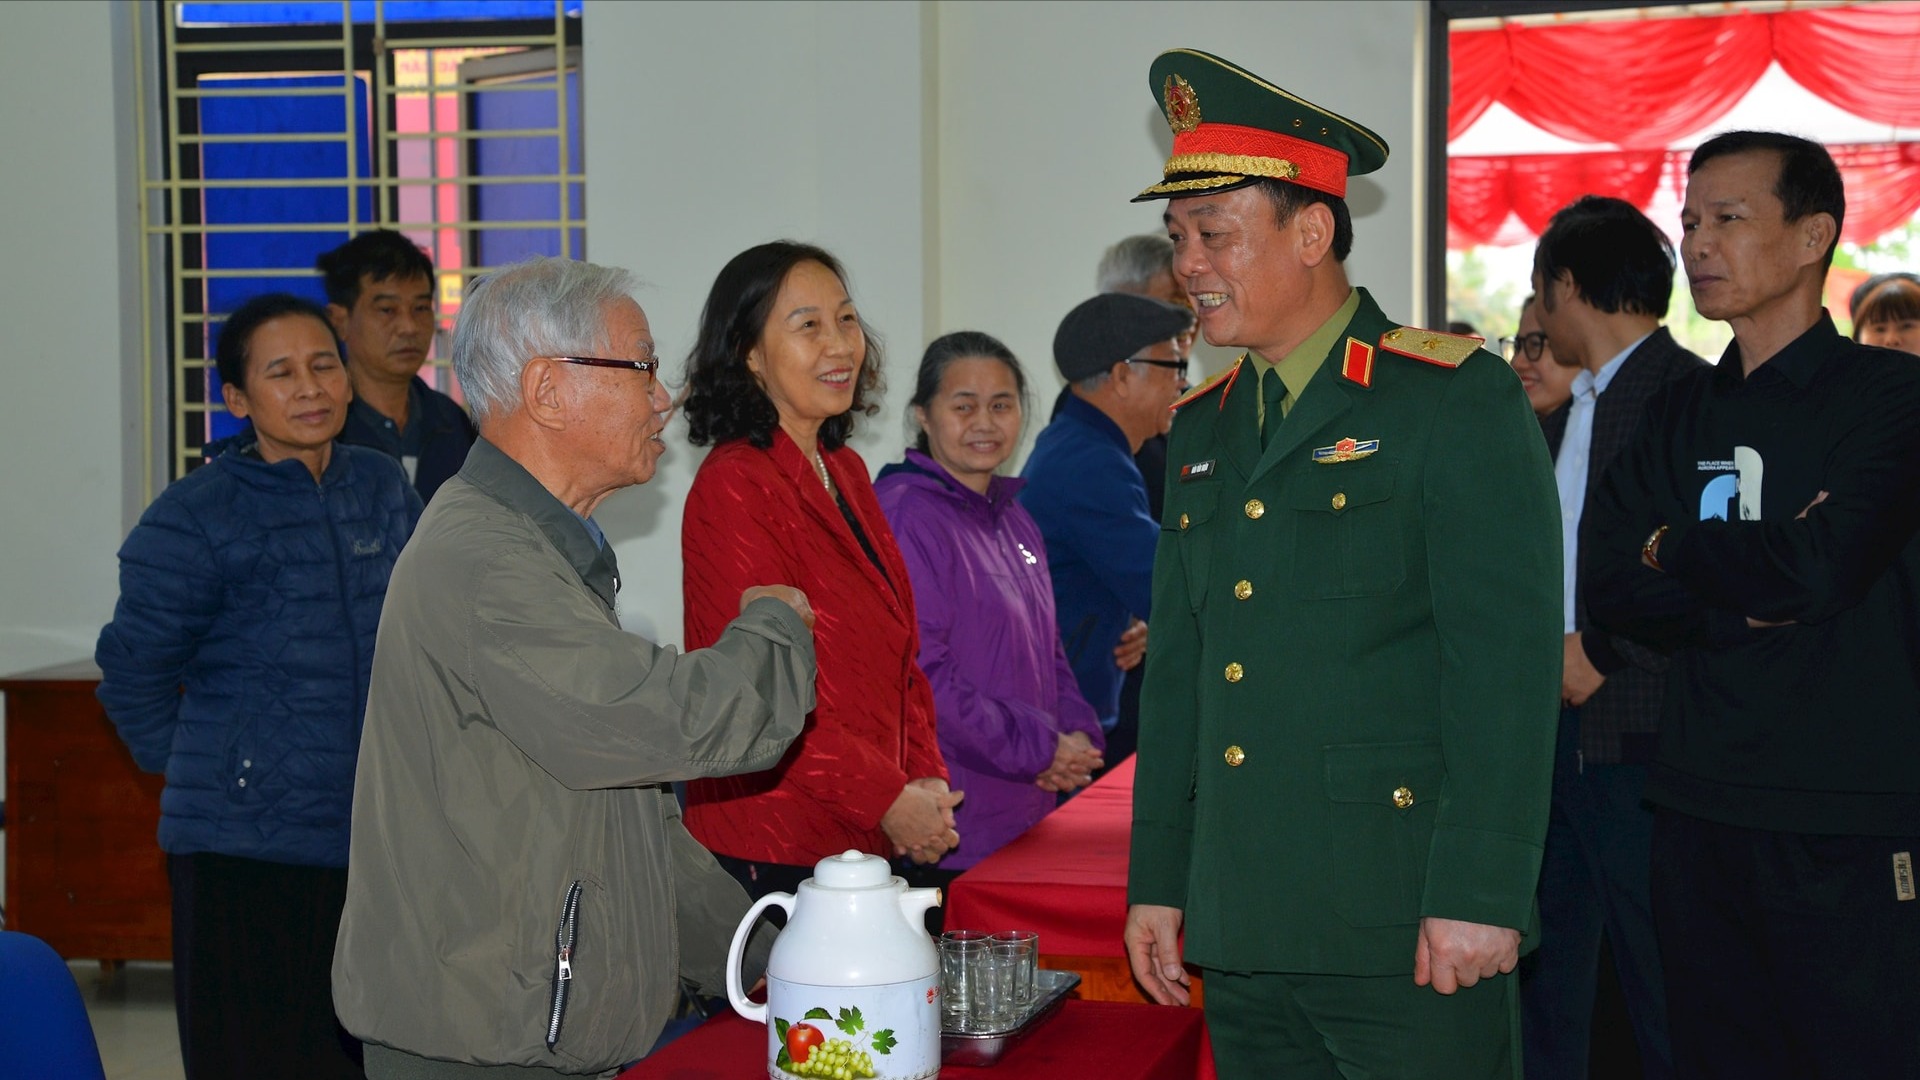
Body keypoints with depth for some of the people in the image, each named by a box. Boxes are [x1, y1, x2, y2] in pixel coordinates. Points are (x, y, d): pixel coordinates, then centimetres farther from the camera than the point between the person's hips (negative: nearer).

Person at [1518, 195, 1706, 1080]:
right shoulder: (1571, 410, 17)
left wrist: (1600, 655, -16)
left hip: (1633, 737, -9)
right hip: (1553, 725, 9)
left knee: (1658, 977, -1)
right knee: (1546, 965, 13)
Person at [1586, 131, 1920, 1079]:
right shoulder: (1679, 414, 13)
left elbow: (1822, 566, -18)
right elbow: (1612, 589, 2)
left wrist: (1678, 548, -2)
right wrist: (1748, 593, -12)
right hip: (1702, 814, 5)